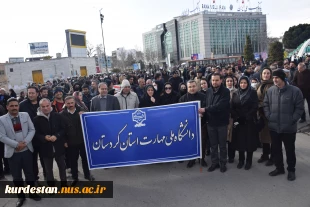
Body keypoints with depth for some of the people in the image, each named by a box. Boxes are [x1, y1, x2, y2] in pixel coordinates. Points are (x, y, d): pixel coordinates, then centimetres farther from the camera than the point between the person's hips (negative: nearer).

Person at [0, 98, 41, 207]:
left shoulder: (25, 115, 0)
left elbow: (32, 130, 0)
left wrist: (25, 142, -14)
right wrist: (16, 144, -18)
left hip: (27, 150, 1)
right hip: (12, 152, -1)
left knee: (30, 173, 13)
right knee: (16, 176, 10)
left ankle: (32, 193, 31)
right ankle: (21, 196, 28)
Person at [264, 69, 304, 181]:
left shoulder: (295, 90, -9)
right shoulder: (270, 90, 1)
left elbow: (299, 107, -6)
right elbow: (266, 104, 9)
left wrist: (292, 120, -11)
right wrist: (269, 116, -1)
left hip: (289, 128, -3)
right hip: (274, 126, 4)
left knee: (290, 149, 12)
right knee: (276, 149, 16)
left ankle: (291, 170, 30)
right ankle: (279, 168, 33)